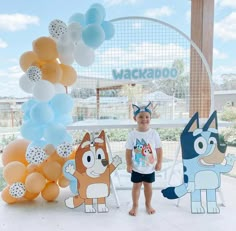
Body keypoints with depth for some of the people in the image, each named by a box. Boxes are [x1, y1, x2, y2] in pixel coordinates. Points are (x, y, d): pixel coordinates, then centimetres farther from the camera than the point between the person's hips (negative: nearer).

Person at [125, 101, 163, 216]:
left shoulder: (154, 133, -10)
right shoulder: (132, 134, -13)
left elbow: (159, 149, -4)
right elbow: (128, 151, -8)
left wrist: (159, 163, -4)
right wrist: (129, 164, -10)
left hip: (150, 167, 1)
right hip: (136, 167, -1)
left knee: (148, 186, 17)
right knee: (136, 186, 13)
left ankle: (148, 204, 38)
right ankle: (135, 205, 31)